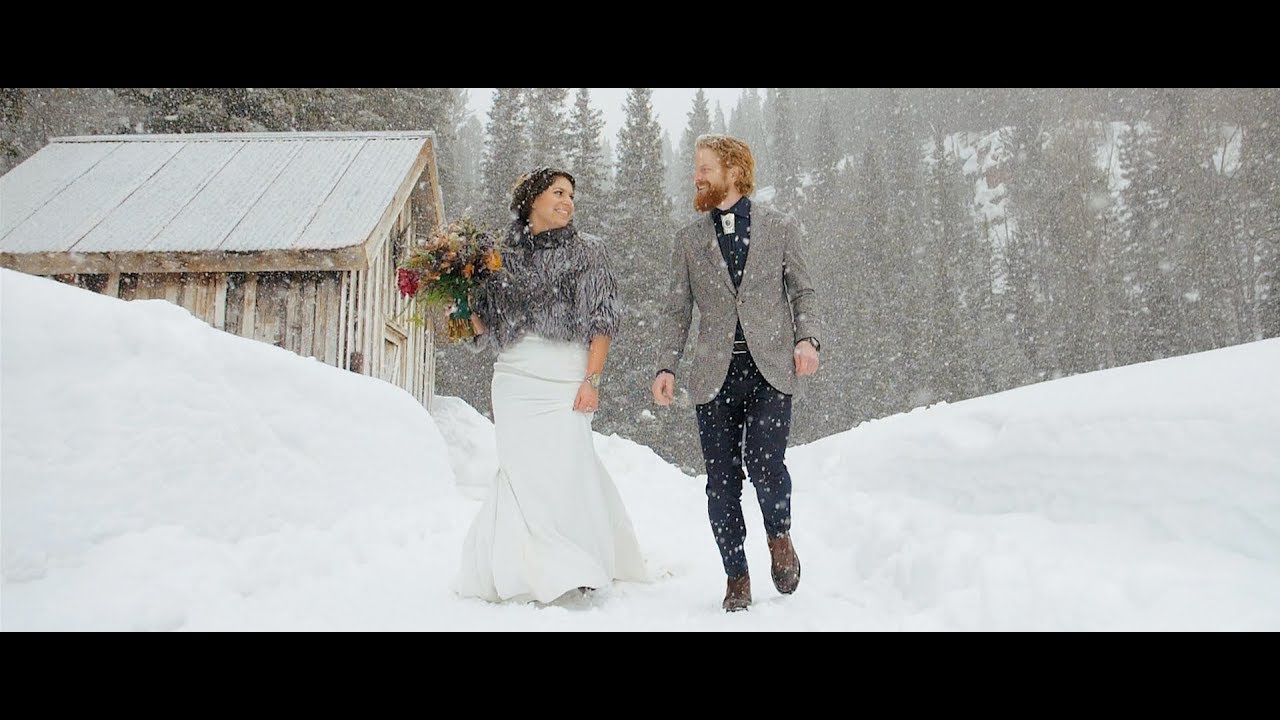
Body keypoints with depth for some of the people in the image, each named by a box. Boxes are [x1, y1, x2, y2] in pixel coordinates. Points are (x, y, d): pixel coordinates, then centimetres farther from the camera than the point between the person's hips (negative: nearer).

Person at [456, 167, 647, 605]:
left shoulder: (587, 251, 7)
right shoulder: (503, 254, 13)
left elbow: (602, 322, 0)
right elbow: (481, 325, 15)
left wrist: (592, 380, -8)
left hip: (566, 382, -2)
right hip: (514, 381, 2)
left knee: (564, 471, -10)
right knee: (522, 473, -1)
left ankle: (571, 570, 5)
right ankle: (525, 572, 12)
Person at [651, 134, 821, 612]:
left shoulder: (780, 227, 8)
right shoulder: (689, 238, 13)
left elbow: (802, 292, 10)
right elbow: (677, 310, 11)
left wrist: (807, 338, -8)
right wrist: (666, 366, -1)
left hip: (770, 368, -2)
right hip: (715, 375, 2)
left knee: (763, 460, -18)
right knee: (721, 481, 3)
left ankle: (779, 535, 14)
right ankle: (736, 577, 18)